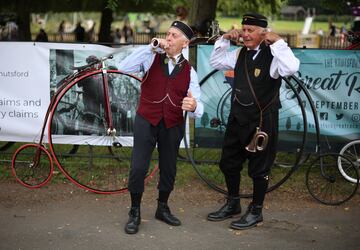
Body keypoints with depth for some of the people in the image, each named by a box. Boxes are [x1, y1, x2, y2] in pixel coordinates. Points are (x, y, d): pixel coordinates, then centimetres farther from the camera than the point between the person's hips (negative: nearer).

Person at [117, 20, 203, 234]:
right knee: (138, 168, -8)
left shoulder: (189, 71, 2)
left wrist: (194, 106, -32)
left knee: (169, 169, 13)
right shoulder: (152, 58, -2)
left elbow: (198, 105, -6)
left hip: (173, 125, 2)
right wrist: (150, 47, -22)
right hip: (146, 120, -2)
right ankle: (135, 213, 11)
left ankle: (162, 208, 35)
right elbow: (124, 67, -19)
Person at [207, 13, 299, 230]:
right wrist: (224, 40, 6)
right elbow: (216, 62, 19)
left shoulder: (272, 55, -14)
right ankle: (233, 204, 35)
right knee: (229, 163, 17)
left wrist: (278, 42, -28)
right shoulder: (240, 54, 7)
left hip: (262, 121, -7)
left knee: (259, 168, 5)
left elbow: (292, 68, -33)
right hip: (238, 117, 7)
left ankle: (256, 211, 21)